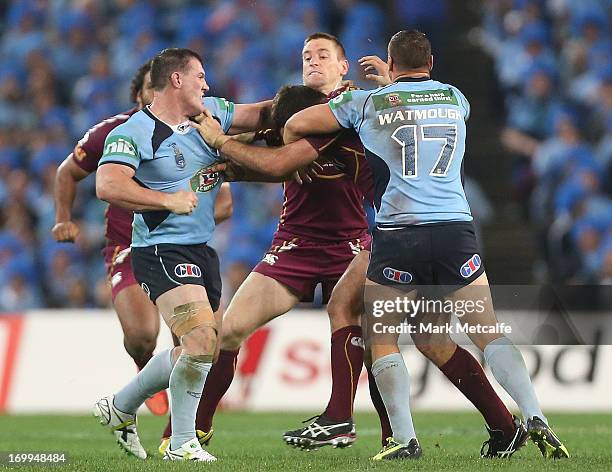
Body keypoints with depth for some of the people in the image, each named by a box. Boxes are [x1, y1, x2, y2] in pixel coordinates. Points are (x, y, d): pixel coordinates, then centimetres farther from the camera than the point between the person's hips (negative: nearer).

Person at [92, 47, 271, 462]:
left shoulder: (211, 113, 9)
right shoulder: (134, 132, -13)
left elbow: (262, 116, 19)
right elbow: (108, 185, -24)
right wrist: (169, 200, -20)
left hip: (202, 250, 9)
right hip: (162, 252, -9)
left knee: (198, 351, 14)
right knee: (202, 340, -20)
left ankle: (119, 408, 32)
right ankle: (182, 444, -6)